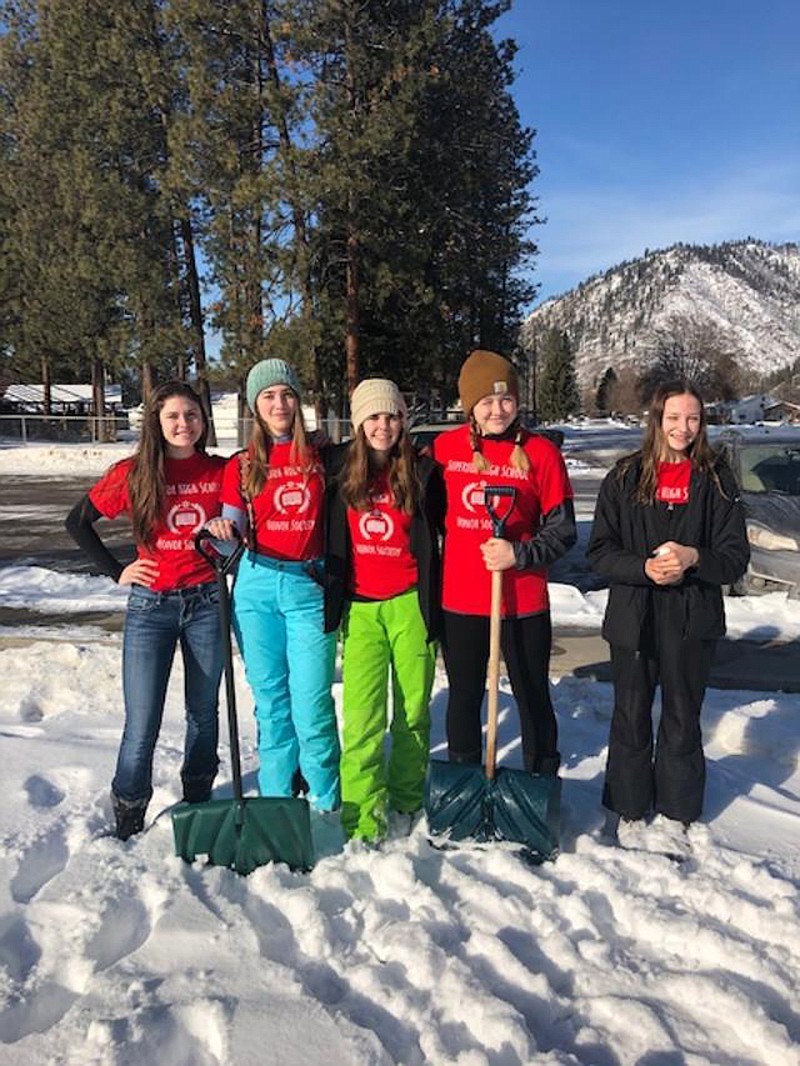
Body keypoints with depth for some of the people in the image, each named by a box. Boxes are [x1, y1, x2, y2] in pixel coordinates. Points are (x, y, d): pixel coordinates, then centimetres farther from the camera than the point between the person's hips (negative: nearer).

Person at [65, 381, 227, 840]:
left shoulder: (221, 472, 1)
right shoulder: (134, 474, -1)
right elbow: (79, 521, 8)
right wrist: (116, 571, 2)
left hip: (207, 603, 2)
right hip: (151, 606, -1)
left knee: (203, 712, 14)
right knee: (143, 724, -3)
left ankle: (198, 810, 31)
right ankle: (128, 824, 15)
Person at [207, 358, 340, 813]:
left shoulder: (320, 458, 5)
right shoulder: (242, 466, 7)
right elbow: (232, 527, 5)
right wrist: (221, 530, -17)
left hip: (309, 588, -1)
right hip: (257, 587, 2)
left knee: (312, 704, -5)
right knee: (271, 701, 9)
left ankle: (328, 804, 13)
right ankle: (276, 798, 24)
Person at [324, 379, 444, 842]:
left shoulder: (423, 472, 1)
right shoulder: (338, 469, 3)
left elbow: (444, 536, 6)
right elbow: (328, 538, 14)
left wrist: (436, 609, 5)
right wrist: (332, 602, 11)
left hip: (409, 604, 0)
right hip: (360, 608, 0)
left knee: (413, 709, 9)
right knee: (362, 716, -3)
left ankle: (408, 799, 28)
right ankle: (362, 818, 7)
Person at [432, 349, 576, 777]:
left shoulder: (541, 452, -6)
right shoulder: (443, 448, 1)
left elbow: (563, 531, -3)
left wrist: (519, 554, -19)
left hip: (524, 601, -2)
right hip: (459, 599, 2)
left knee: (533, 698, 12)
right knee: (464, 698, 15)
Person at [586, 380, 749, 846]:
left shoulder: (717, 480, 0)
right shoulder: (625, 477, -1)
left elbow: (736, 557, -2)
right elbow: (601, 550, -3)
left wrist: (693, 558, -21)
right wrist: (644, 568, -20)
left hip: (693, 621, 0)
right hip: (633, 619, 0)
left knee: (683, 718, 13)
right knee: (631, 717, 12)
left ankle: (675, 811, 33)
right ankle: (630, 809, 31)